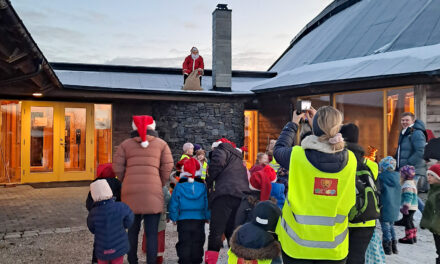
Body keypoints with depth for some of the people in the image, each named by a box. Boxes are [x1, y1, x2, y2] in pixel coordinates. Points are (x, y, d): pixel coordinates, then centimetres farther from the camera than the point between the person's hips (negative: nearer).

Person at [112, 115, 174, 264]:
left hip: (130, 192, 2)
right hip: (153, 192, -2)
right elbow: (167, 168, 0)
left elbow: (117, 168, 3)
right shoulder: (161, 144, 8)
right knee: (152, 233, 3)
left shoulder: (125, 144, 10)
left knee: (132, 231, 13)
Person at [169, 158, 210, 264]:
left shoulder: (179, 186, -6)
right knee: (198, 242, 13)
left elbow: (174, 204, -4)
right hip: (199, 219, 2)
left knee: (184, 243, 8)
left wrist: (174, 217, 6)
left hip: (183, 220, -1)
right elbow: (207, 203, 2)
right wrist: (207, 216, 11)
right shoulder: (202, 186, -2)